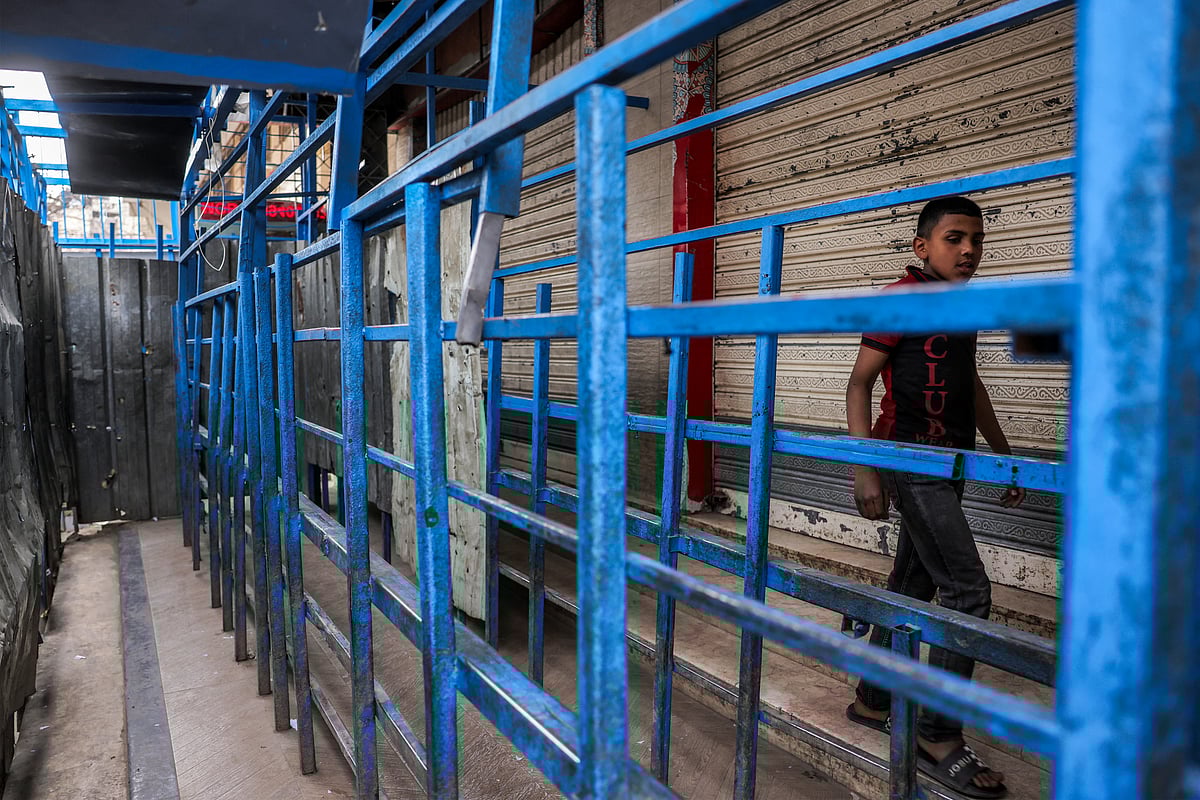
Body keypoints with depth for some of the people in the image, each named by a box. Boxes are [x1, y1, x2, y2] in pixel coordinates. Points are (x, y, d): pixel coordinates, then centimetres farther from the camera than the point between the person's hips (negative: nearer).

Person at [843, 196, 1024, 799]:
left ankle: (873, 700, 29)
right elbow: (859, 382, -13)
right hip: (910, 459, -9)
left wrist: (1003, 455, 25)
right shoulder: (901, 299, -11)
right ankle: (939, 739, 1)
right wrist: (865, 471, -20)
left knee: (912, 586, 14)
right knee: (968, 592, -10)